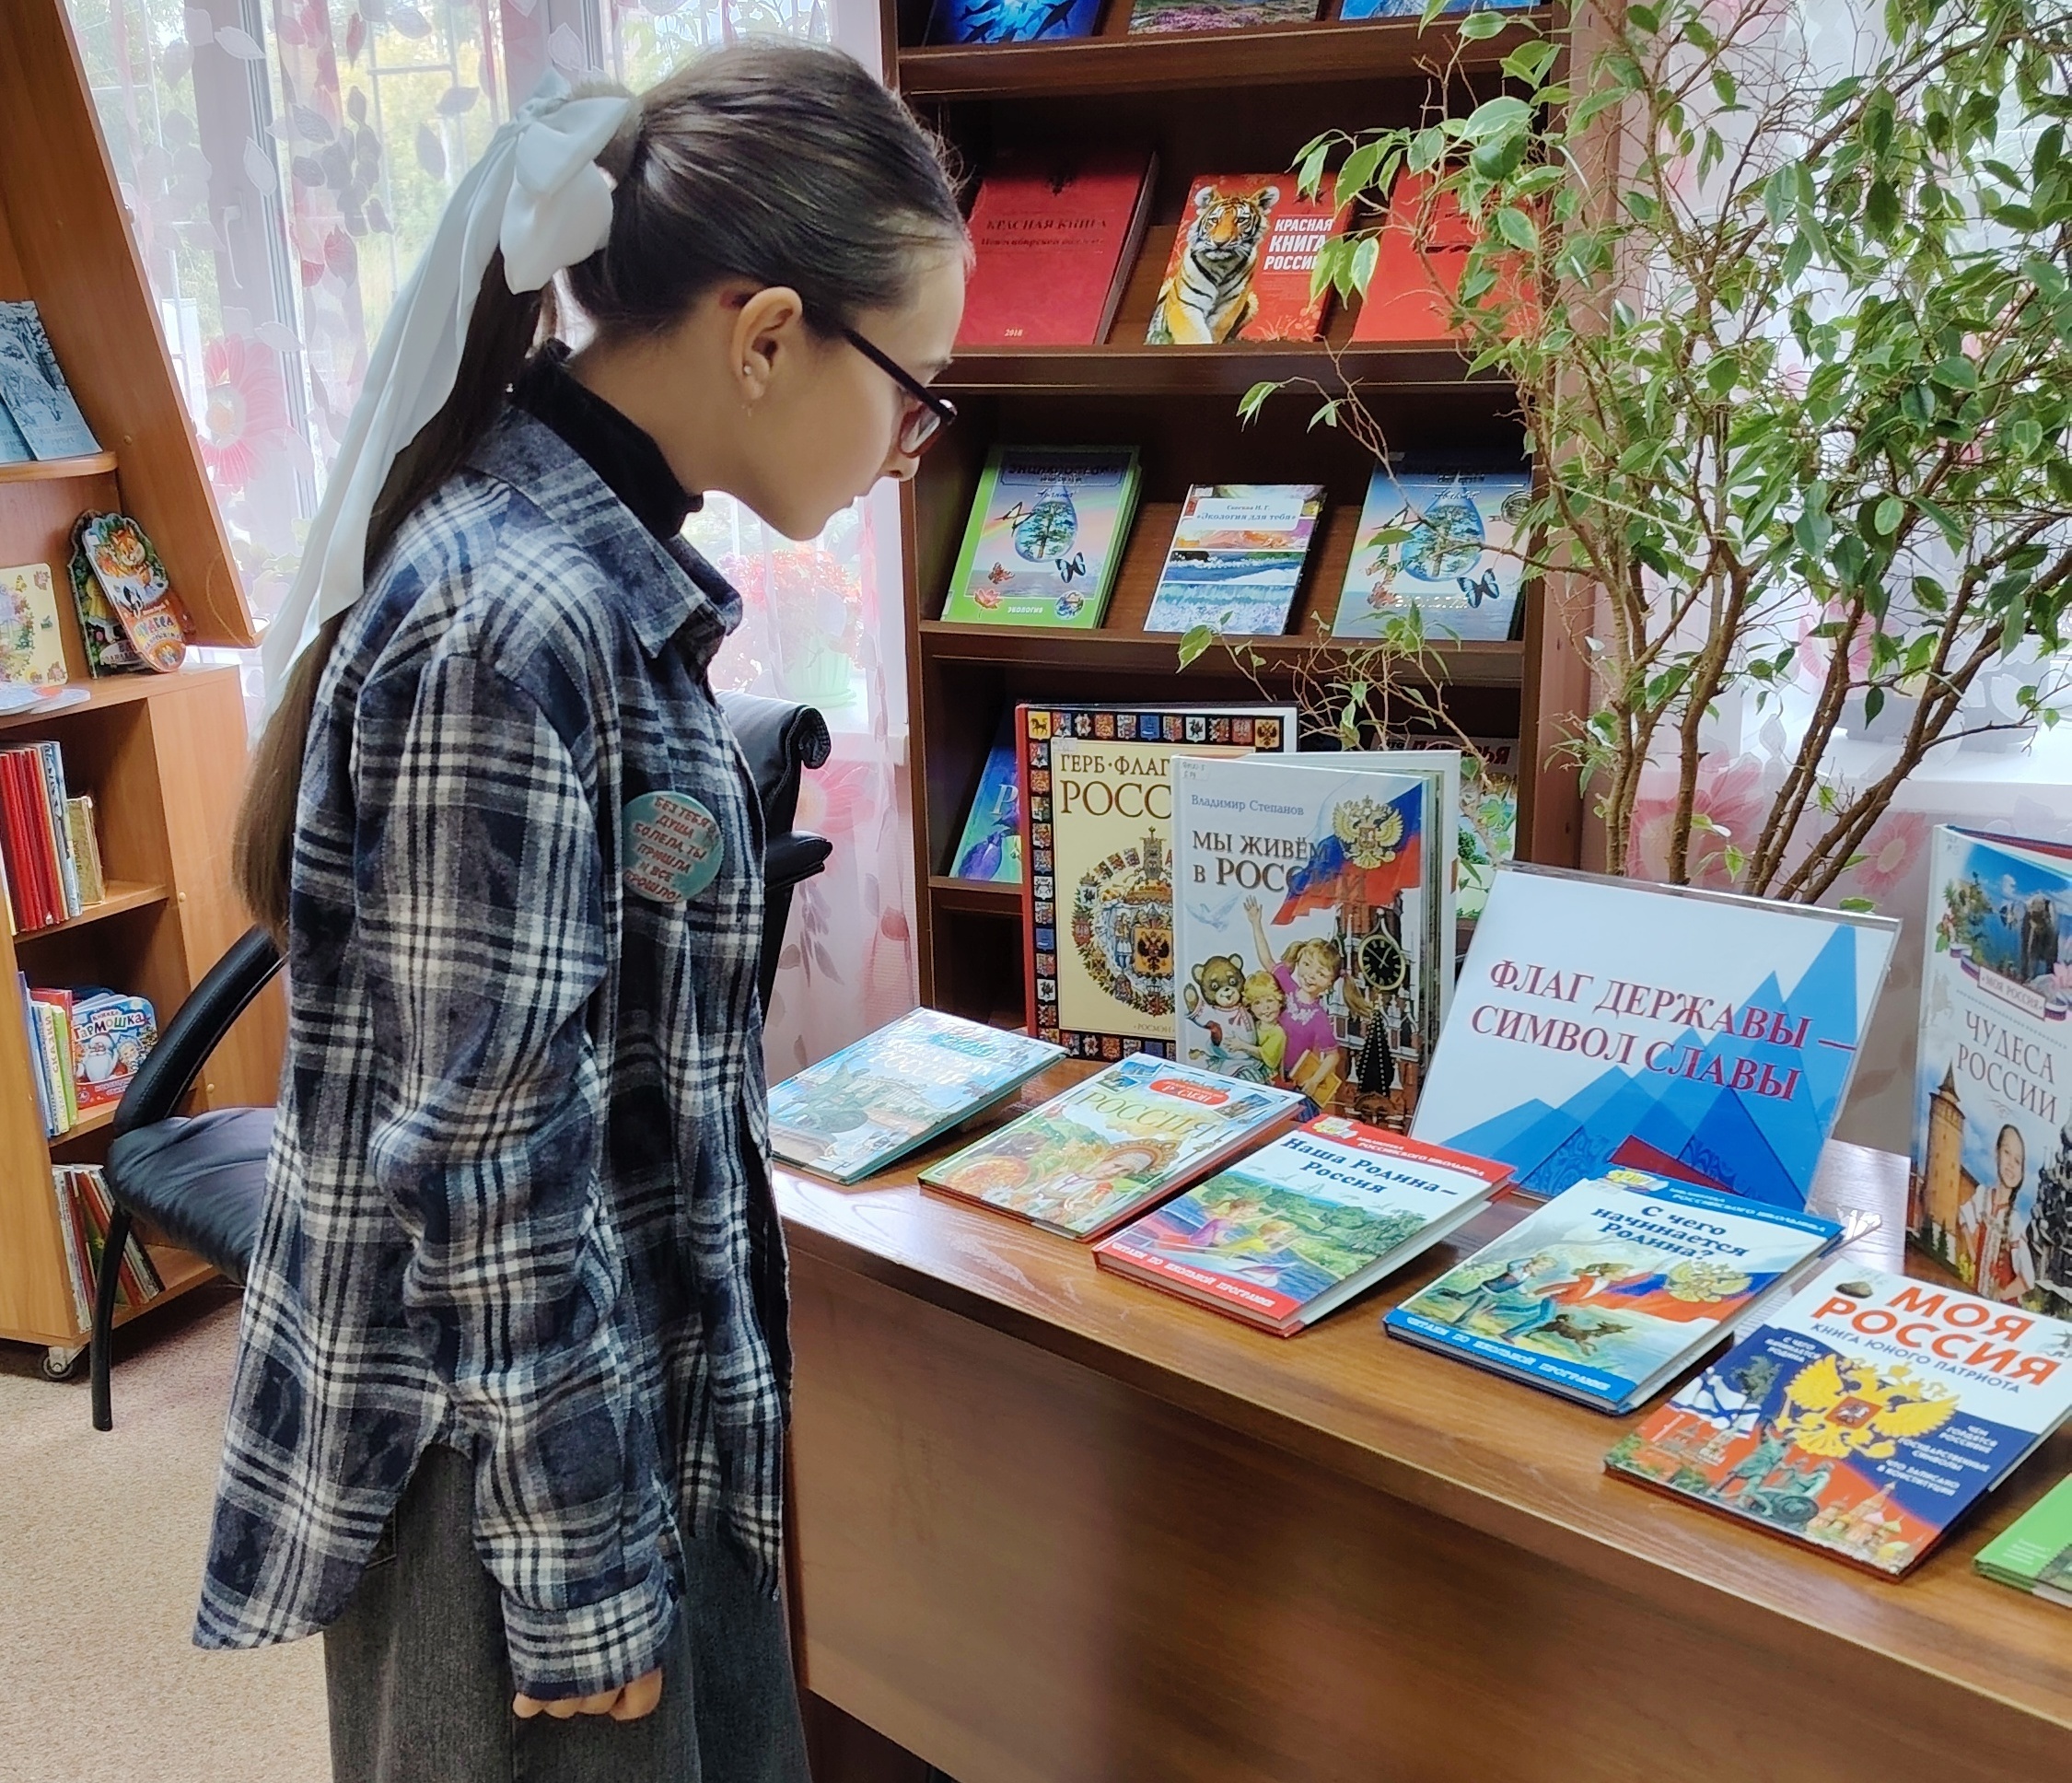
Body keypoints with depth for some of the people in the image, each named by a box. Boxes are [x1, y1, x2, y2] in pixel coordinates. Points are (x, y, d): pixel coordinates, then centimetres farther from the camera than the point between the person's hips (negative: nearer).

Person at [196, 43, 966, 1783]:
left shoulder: (599, 563, 3)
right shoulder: (509, 627, -26)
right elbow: (492, 1163, -23)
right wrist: (579, 1589, -15)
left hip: (646, 1384, 8)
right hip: (526, 1441, -8)